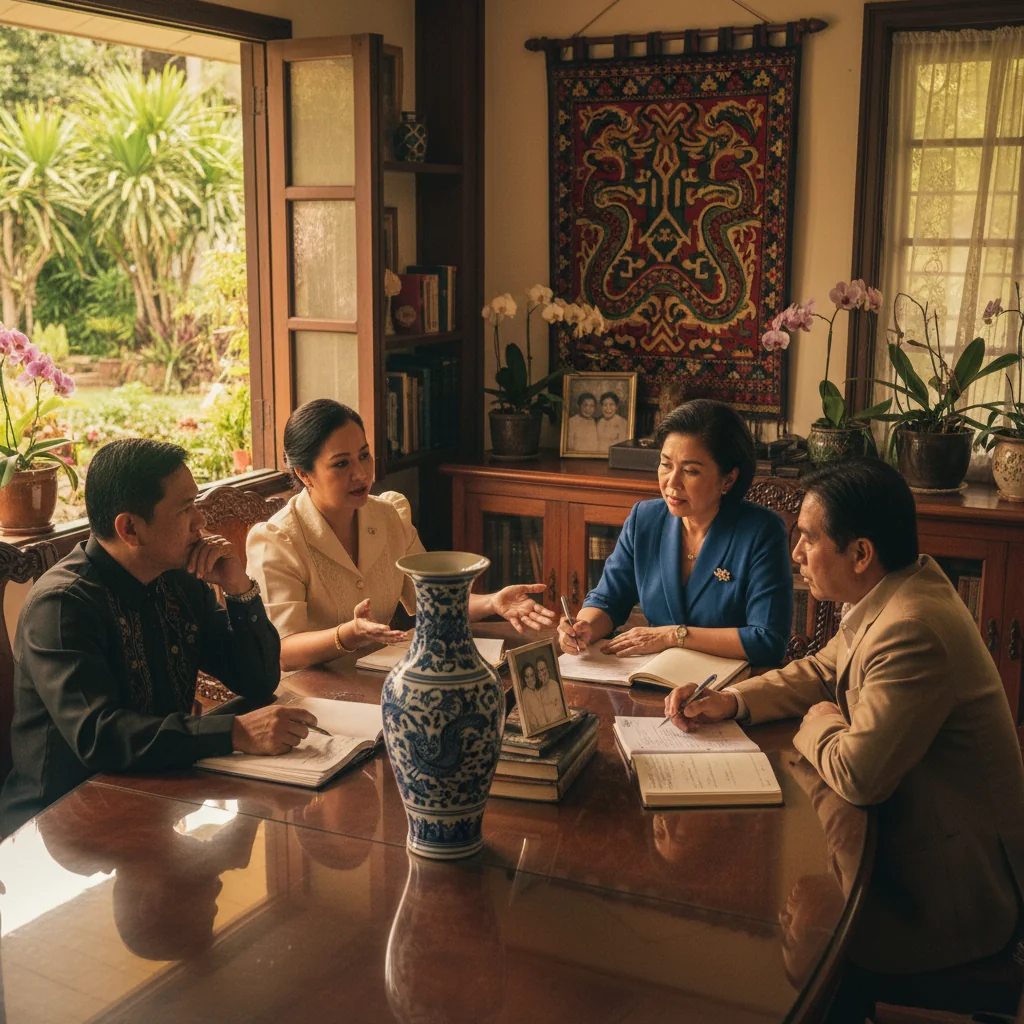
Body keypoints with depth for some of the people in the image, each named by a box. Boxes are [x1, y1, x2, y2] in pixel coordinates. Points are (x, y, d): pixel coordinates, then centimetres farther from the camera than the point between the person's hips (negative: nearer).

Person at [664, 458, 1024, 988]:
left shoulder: (913, 631, -32)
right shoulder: (898, 594, 0)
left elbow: (858, 775, -30)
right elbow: (822, 671, 12)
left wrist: (820, 726, -9)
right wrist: (730, 701, -2)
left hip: (945, 891, -9)